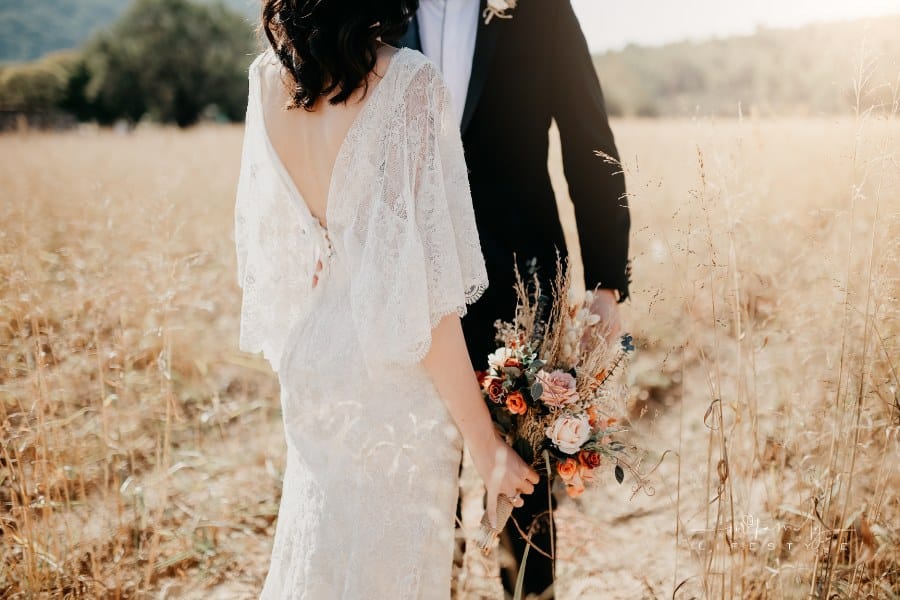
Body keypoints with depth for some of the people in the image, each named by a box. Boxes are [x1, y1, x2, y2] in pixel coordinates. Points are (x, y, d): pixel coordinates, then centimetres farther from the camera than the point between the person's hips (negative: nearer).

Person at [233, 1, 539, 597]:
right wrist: (484, 442, -13)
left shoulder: (268, 77, -2)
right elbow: (426, 291, -21)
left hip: (309, 359, 6)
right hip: (394, 375, -6)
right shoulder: (411, 83, -20)